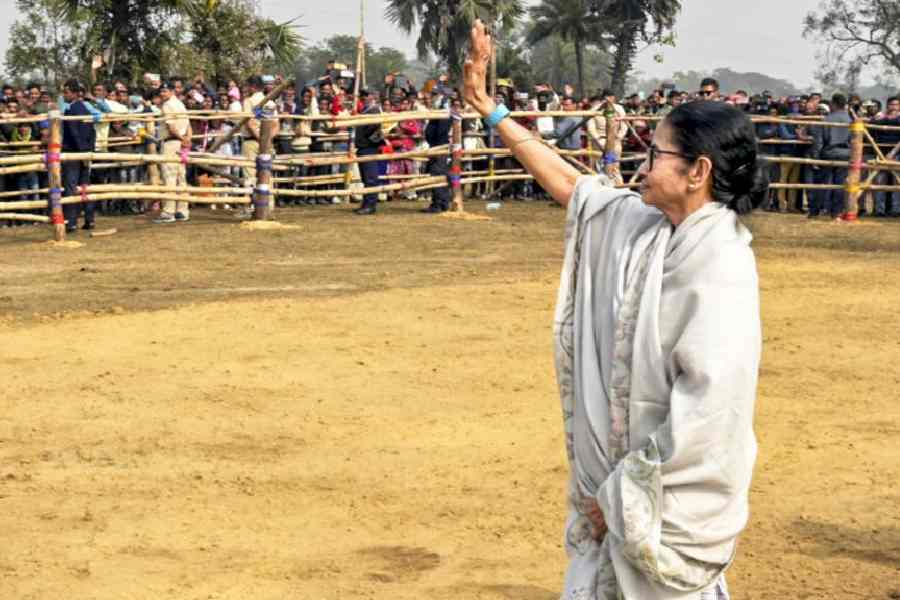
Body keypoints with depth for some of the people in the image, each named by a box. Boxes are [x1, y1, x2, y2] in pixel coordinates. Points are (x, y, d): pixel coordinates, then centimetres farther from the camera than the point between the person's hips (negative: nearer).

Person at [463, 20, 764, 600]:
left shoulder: (720, 267, -22)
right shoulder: (647, 228, 2)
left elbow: (708, 407, -25)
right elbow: (571, 184, 14)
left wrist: (626, 488, -17)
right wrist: (489, 108, 13)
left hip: (673, 496, -8)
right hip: (620, 479, 8)